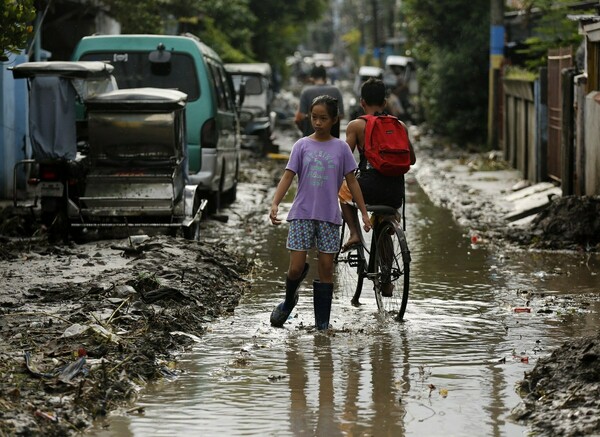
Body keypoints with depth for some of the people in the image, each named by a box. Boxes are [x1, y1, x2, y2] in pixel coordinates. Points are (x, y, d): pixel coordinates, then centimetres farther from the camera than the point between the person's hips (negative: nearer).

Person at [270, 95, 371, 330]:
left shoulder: (341, 148, 5)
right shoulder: (302, 145, 3)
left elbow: (351, 181, 7)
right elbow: (288, 176, -2)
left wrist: (364, 212, 3)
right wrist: (275, 203, -16)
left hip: (329, 216, 1)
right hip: (302, 214, -1)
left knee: (326, 268, 1)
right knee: (296, 268, -7)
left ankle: (322, 324, 6)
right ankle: (289, 301, 24)